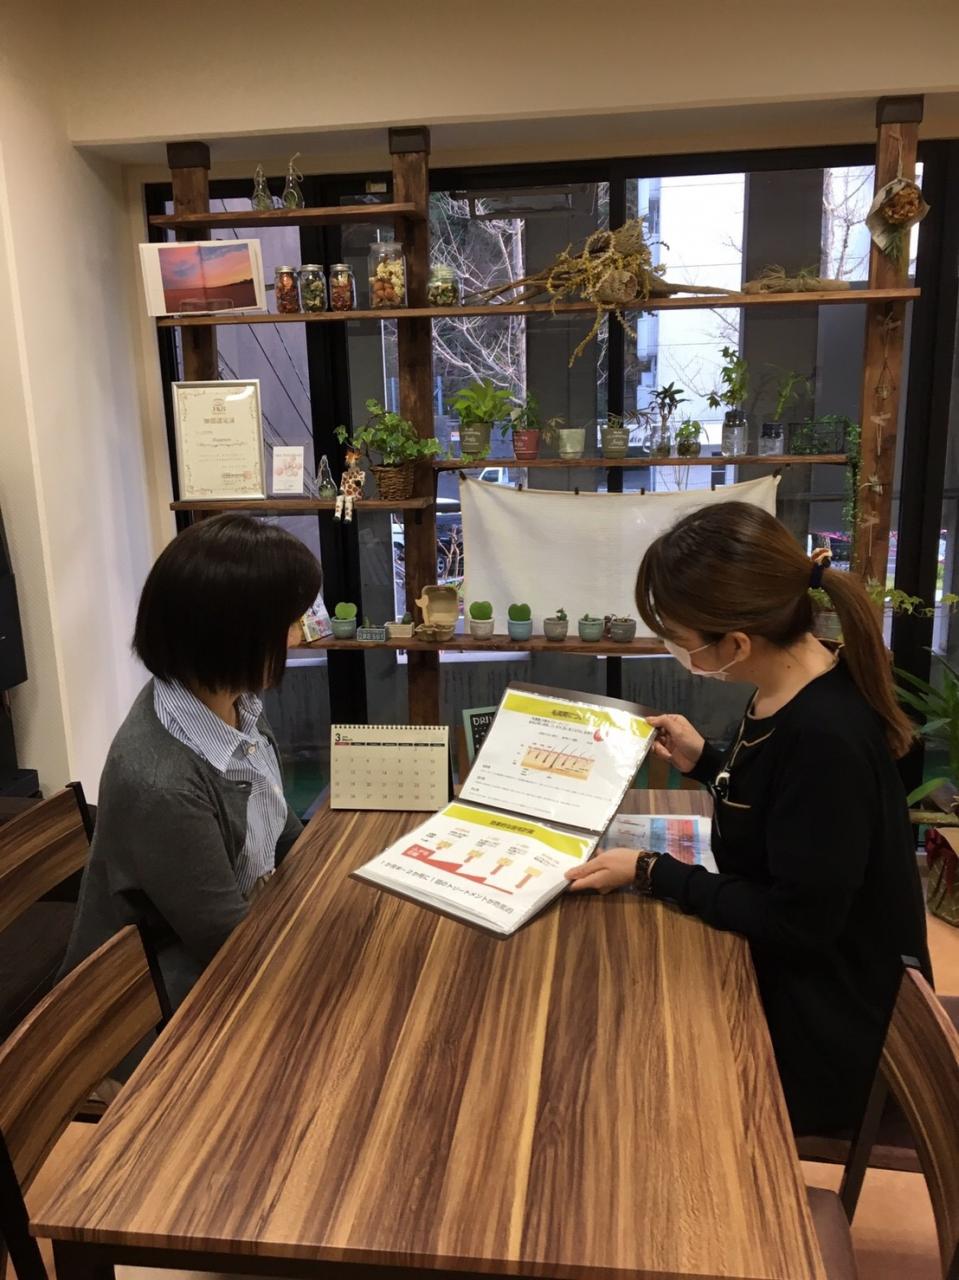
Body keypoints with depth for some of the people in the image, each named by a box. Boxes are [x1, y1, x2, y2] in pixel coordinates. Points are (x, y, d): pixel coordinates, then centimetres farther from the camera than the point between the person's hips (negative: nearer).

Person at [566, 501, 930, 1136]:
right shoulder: (791, 691, -5)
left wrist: (652, 872, -19)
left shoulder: (825, 736, -32)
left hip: (821, 1033, -8)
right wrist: (705, 760, 0)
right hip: (780, 977, 8)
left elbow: (798, 922, -25)